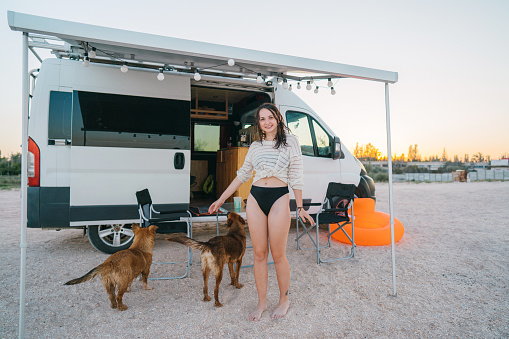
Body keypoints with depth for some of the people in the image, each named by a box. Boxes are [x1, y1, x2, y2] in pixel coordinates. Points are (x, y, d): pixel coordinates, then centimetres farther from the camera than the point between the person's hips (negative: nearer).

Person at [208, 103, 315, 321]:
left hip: (279, 198, -3)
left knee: (278, 255, 3)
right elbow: (242, 175, 17)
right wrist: (221, 200, 17)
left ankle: (284, 300, 27)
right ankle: (261, 303, 24)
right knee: (259, 254, 8)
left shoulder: (290, 142, 3)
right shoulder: (255, 146, 12)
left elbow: (296, 176, 1)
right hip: (255, 198, 4)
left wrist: (300, 207, 0)